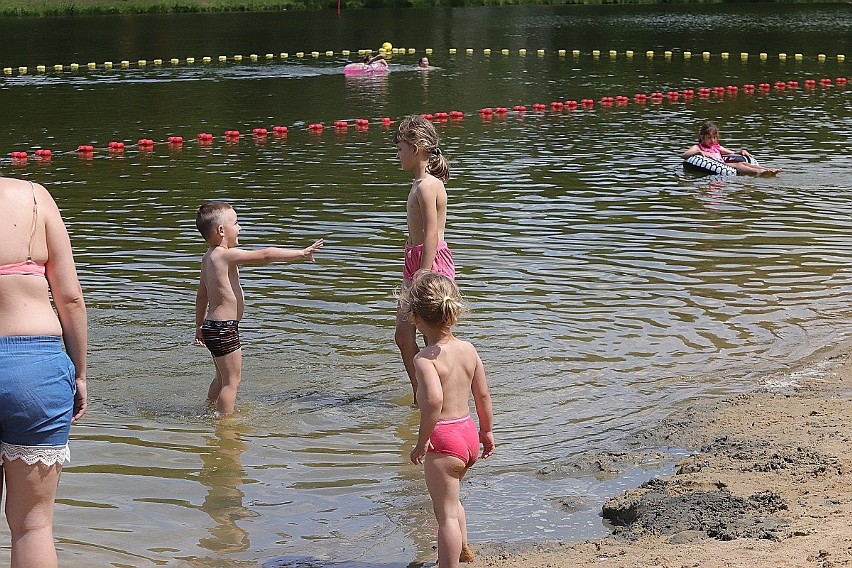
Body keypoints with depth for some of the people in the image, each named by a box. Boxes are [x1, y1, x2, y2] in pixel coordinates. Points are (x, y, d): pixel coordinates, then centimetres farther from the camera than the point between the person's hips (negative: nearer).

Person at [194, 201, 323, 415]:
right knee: (232, 380, -4)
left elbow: (202, 295, 20)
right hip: (224, 329, -10)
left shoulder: (208, 258, 11)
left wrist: (200, 326, 29)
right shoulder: (227, 255, -19)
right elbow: (265, 255, -23)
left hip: (212, 326, 10)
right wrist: (301, 253, -19)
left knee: (222, 378, 23)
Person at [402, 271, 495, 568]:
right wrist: (487, 431, 21)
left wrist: (423, 440, -23)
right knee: (452, 500, 31)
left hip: (443, 438, -8)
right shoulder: (468, 350, 0)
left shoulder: (425, 358, -20)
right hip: (469, 432, 8)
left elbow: (434, 400, -34)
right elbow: (483, 394, 8)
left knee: (446, 513, 2)